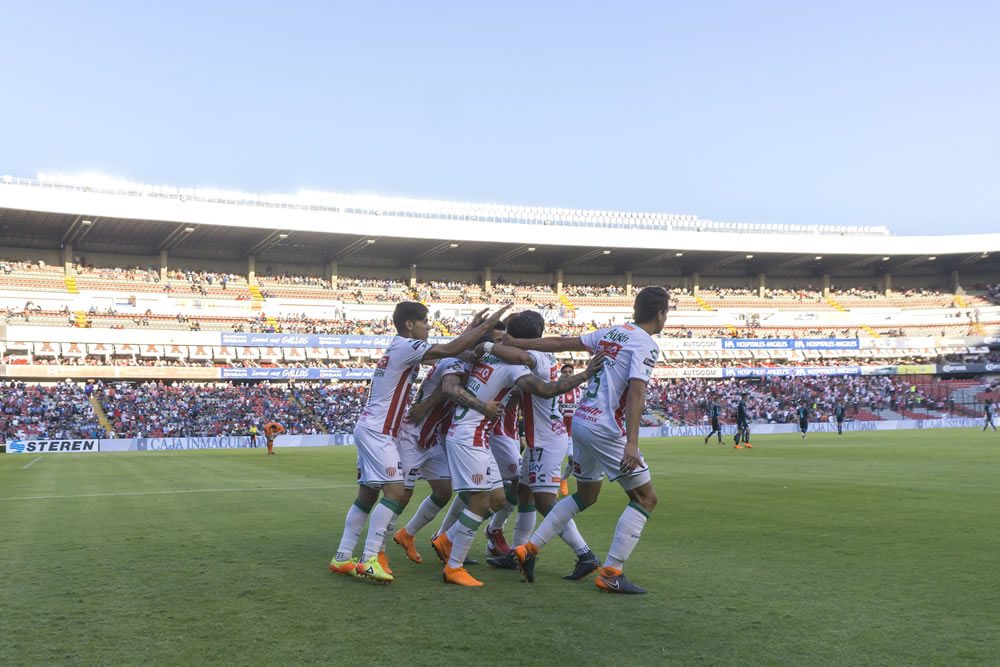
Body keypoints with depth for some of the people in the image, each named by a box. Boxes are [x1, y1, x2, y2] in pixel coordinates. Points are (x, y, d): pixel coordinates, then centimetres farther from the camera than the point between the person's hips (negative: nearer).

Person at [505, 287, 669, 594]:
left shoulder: (611, 332, 13)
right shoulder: (647, 345, -10)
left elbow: (560, 343, 13)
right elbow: (635, 391, -22)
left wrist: (513, 343, 18)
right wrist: (631, 444, -29)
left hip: (581, 420, 8)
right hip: (606, 428, -8)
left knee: (585, 495, 24)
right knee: (645, 498, 3)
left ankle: (529, 549, 19)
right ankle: (611, 573, 0)